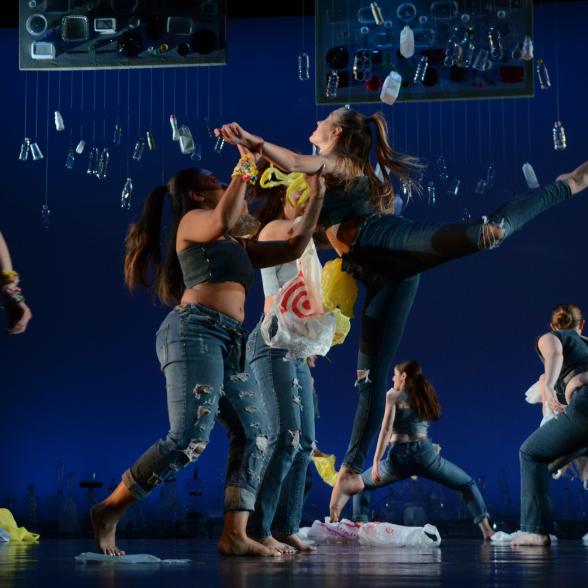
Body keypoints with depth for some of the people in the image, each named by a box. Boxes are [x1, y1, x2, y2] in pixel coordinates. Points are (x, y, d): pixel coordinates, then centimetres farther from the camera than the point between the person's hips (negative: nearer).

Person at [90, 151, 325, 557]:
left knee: (257, 435, -5)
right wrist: (244, 171, -8)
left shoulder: (239, 246, 30)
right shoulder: (193, 220, 8)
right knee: (190, 437, -20)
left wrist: (316, 197, 27)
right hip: (195, 331, -9)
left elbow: (293, 249, 29)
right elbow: (221, 222, -17)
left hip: (230, 344, 9)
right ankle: (110, 510, -10)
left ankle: (234, 535, -11)